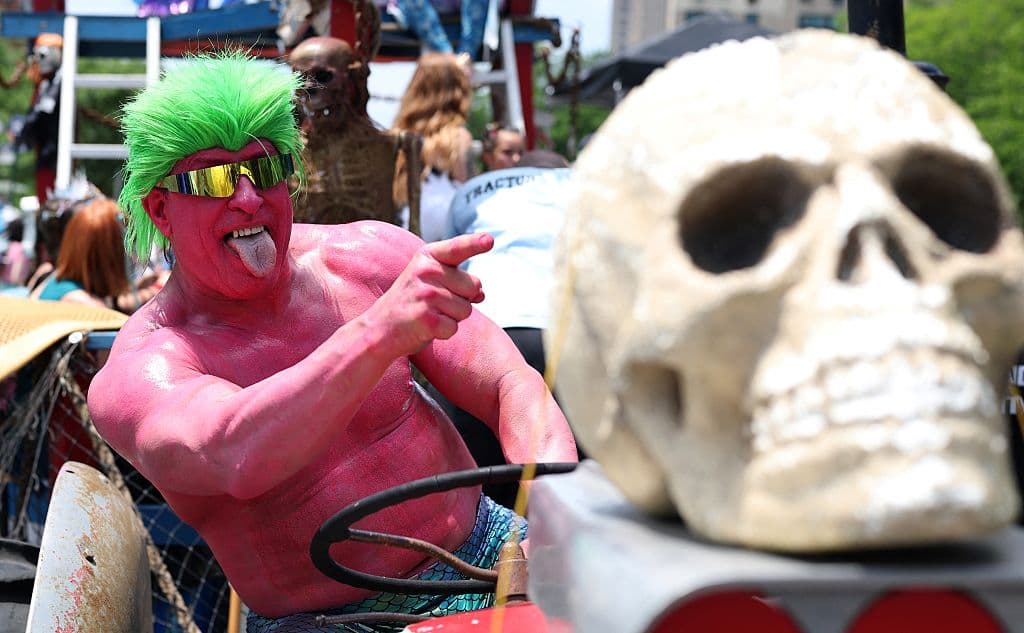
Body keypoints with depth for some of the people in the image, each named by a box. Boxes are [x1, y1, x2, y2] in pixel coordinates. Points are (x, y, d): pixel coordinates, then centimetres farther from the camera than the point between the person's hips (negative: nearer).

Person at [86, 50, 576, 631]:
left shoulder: (368, 255, -1)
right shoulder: (137, 377, -12)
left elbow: (513, 387, -3)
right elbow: (236, 460, -35)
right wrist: (381, 332, -48)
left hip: (483, 554, 4)